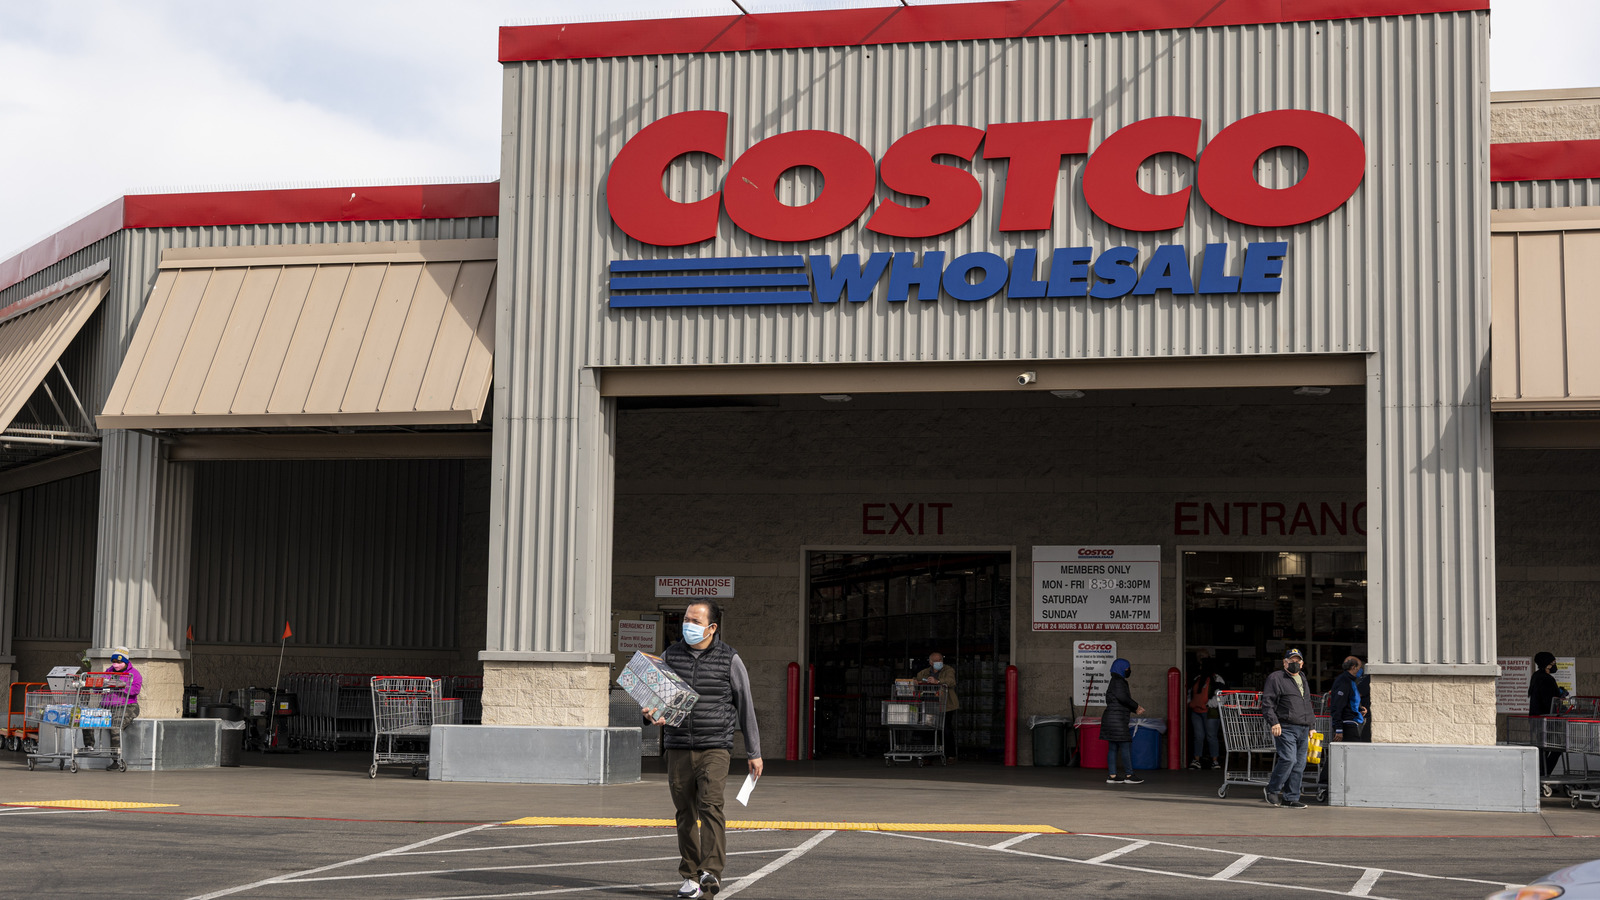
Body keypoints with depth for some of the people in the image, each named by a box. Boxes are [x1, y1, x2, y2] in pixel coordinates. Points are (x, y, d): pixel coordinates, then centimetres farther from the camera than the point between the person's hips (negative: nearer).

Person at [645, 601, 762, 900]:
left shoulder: (730, 660, -1)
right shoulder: (670, 656, 7)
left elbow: (745, 707, 5)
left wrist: (754, 752, 6)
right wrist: (653, 713, -15)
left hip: (715, 748, -3)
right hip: (678, 748, 3)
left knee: (710, 804, -20)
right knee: (686, 813, 5)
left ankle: (711, 873, -24)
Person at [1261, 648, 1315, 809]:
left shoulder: (1302, 679, 23)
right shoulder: (1276, 678, -1)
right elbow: (1267, 702, -7)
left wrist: (1310, 726, 26)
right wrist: (1274, 722, -17)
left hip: (1303, 729, 7)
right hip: (1286, 728, -7)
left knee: (1299, 764, 3)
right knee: (1288, 759, -18)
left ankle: (1290, 798, 8)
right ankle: (1273, 790, 0)